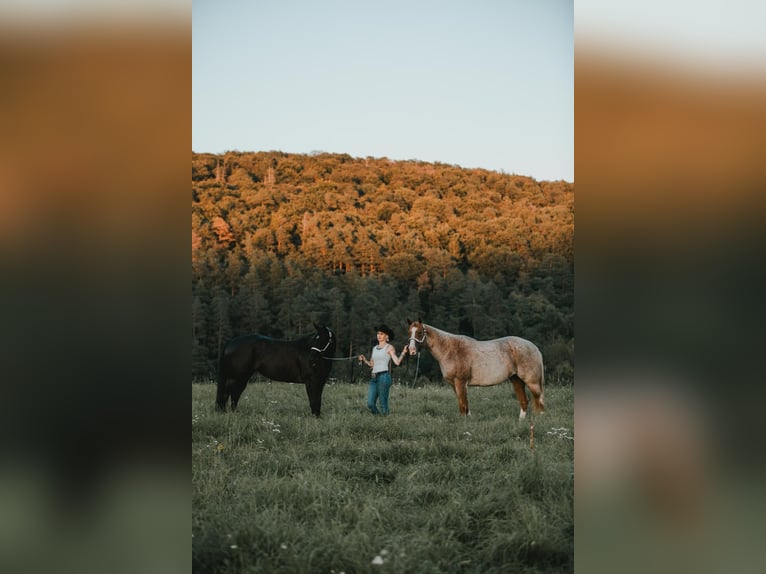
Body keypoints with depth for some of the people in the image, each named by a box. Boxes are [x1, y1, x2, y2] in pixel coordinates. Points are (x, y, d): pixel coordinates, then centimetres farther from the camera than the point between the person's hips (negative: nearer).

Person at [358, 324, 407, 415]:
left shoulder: (389, 347, 1)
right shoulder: (374, 348, 18)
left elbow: (397, 362, -8)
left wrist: (403, 352, -20)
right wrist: (364, 359, 6)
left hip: (384, 376, -6)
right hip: (374, 377, 6)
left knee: (383, 404, -4)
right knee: (370, 404, 1)